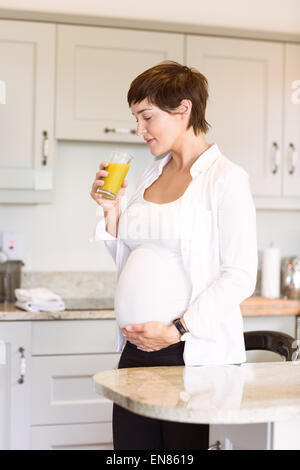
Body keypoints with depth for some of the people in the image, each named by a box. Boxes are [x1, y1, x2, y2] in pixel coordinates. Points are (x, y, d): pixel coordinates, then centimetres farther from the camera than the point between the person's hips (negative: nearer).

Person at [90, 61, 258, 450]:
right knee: (130, 445, 11)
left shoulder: (226, 178, -7)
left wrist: (177, 330, -18)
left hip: (196, 354, -6)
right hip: (136, 351, 6)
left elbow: (239, 278, -13)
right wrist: (111, 210, 4)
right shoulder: (151, 174, 14)